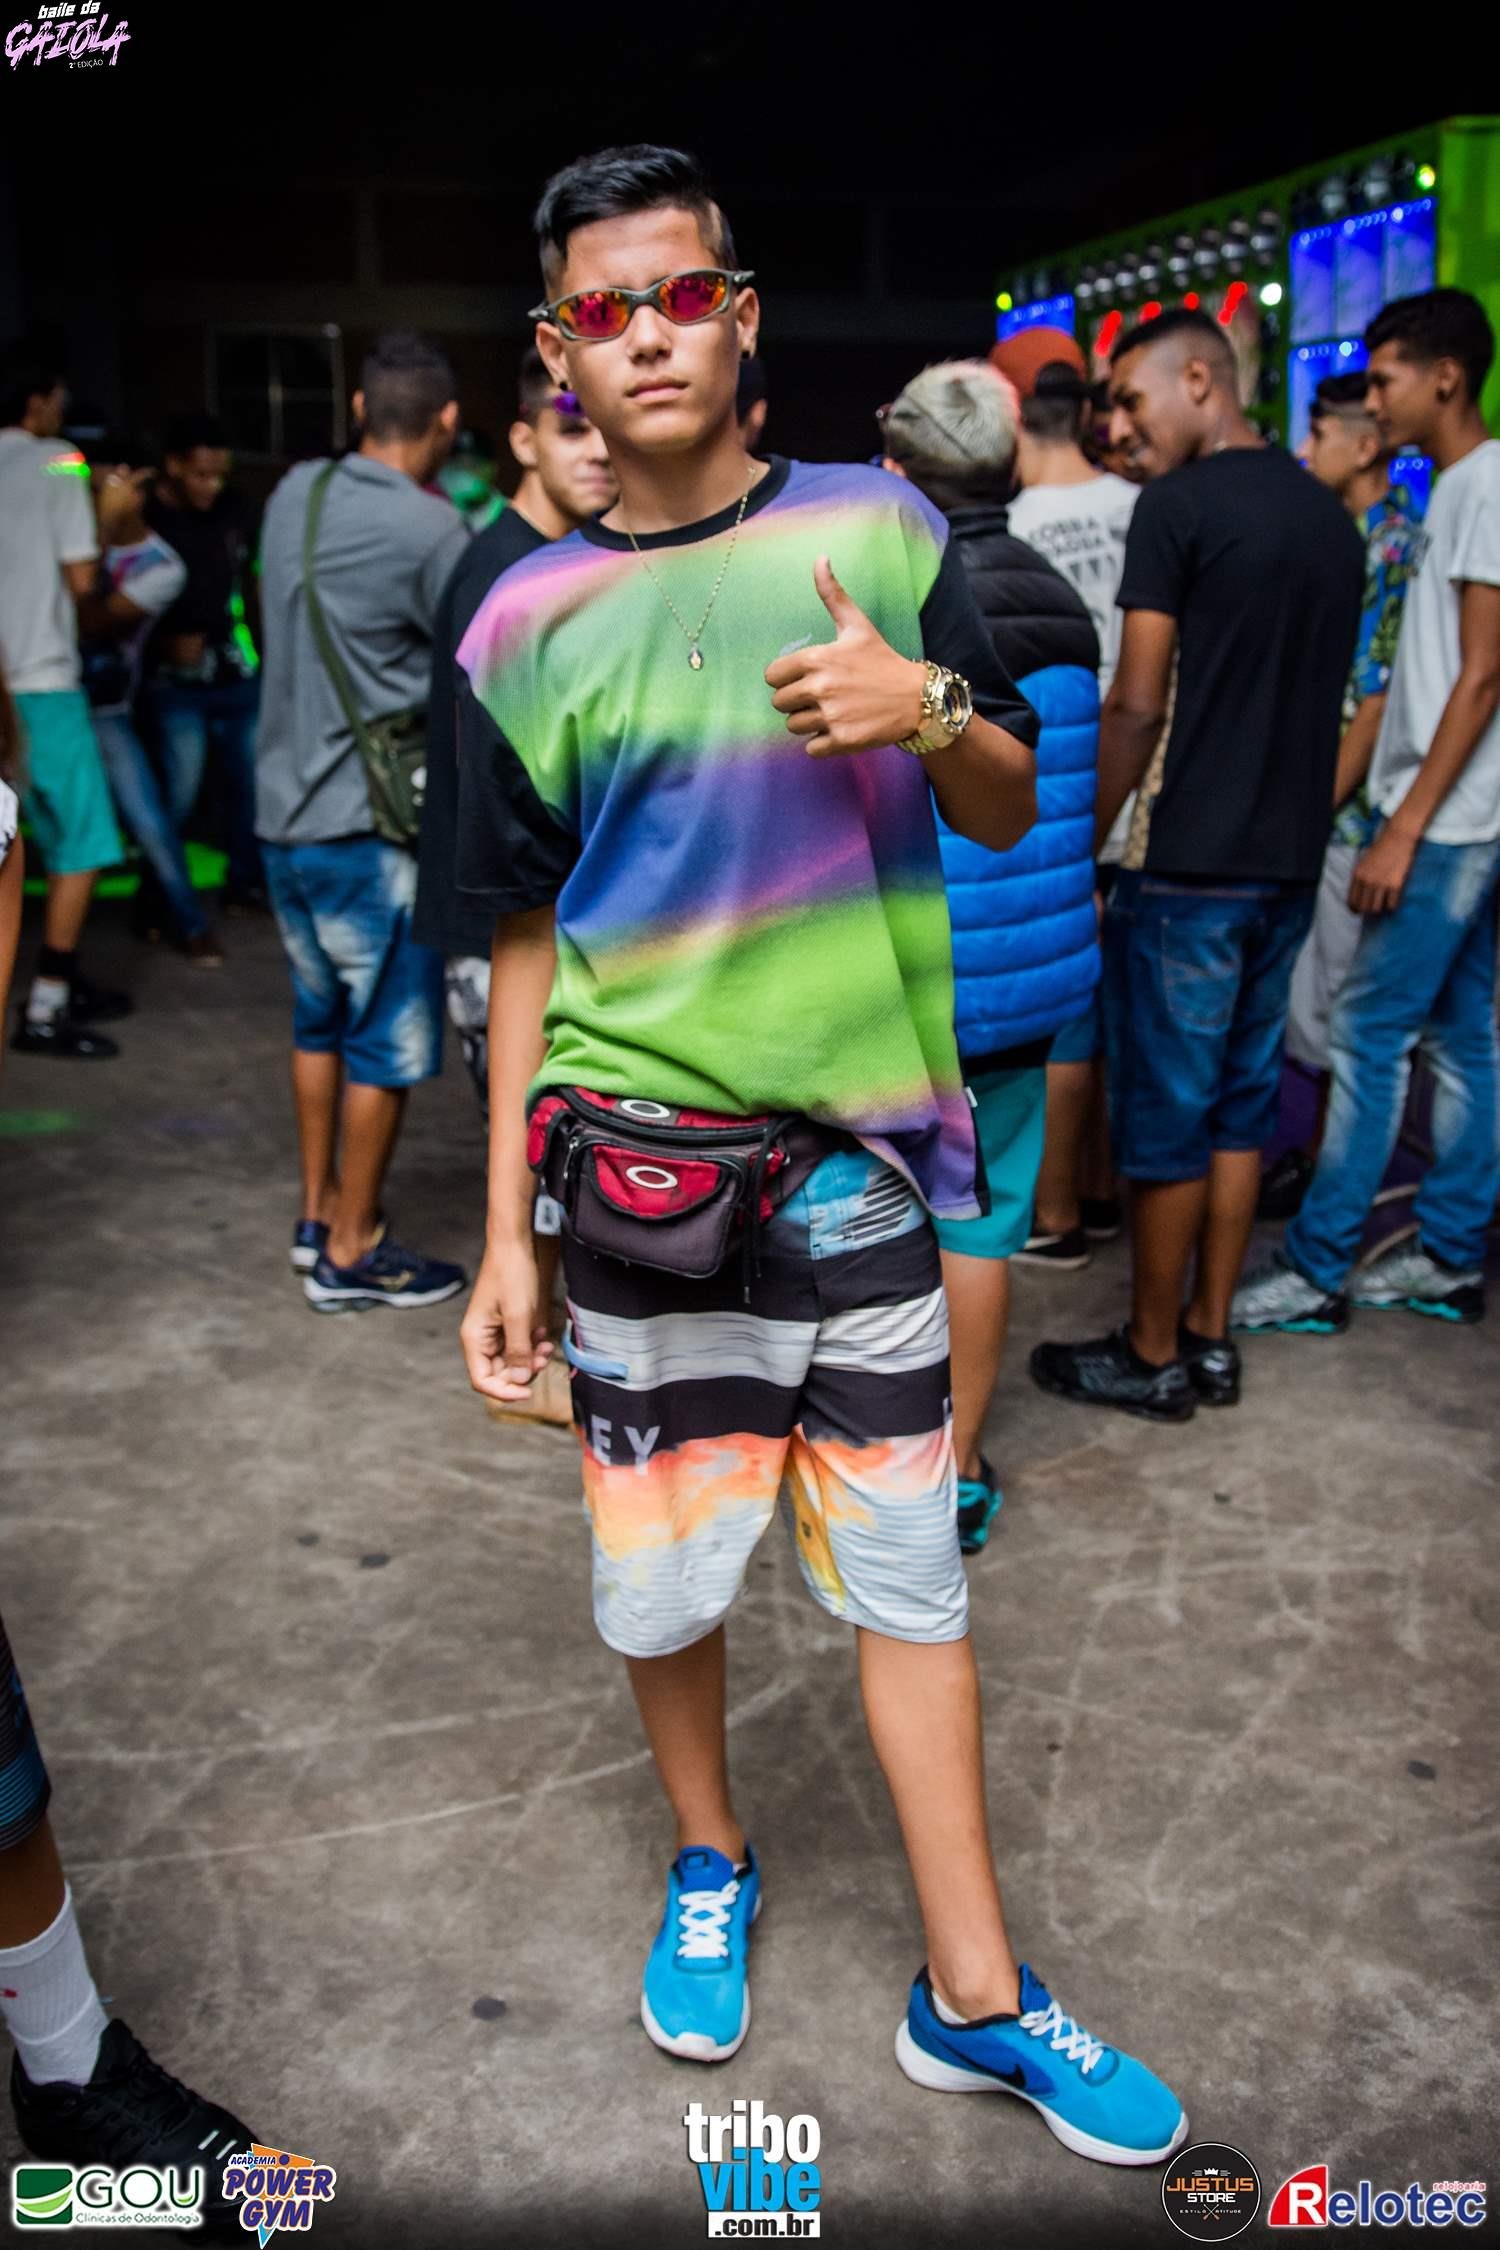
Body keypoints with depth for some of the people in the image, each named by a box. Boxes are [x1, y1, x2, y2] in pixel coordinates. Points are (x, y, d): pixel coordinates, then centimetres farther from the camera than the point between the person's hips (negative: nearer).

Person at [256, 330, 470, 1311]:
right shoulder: (431, 530, -17)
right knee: (386, 1043, 3)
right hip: (371, 824, -8)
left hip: (287, 808, 8)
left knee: (321, 1021, 19)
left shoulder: (296, 493, 6)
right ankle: (351, 1254, 12)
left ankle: (319, 1213, 31)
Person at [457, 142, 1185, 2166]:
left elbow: (1012, 818, 8)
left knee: (909, 1574, 7)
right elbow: (529, 941, 5)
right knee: (658, 1577, 11)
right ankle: (709, 1863, 40)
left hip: (864, 1148, 0)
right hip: (638, 1162, 0)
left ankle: (973, 1995, 24)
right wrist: (506, 1232, 3)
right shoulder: (529, 624, 2)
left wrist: (934, 710, -15)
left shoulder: (879, 532, 3)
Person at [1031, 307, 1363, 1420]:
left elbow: (1136, 708, -14)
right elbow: (1328, 696, 15)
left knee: (1165, 1115, 2)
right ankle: (1210, 1340, 22)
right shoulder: (1331, 514, 13)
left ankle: (1152, 1357, 13)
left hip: (1190, 866, -7)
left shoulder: (1179, 505, -9)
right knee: (1242, 1102, 13)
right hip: (1291, 864, 7)